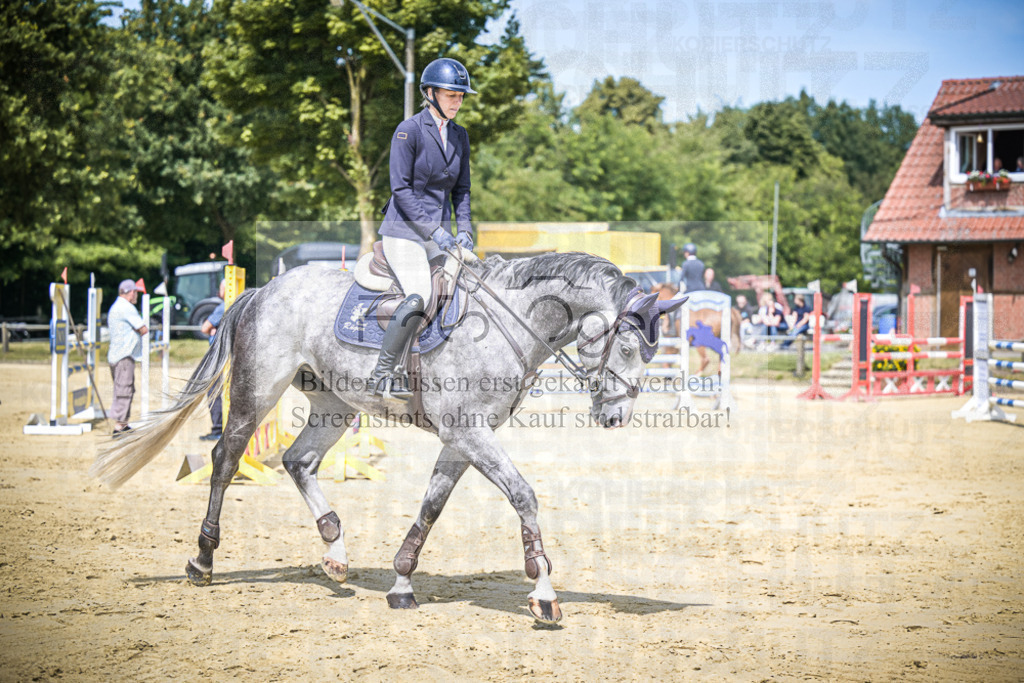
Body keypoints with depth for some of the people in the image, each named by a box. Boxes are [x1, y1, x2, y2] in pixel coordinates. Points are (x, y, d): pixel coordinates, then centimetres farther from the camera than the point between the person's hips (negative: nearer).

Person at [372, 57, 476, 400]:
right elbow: (400, 188, -14)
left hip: (438, 234, 7)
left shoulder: (459, 136, 12)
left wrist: (464, 229, 1)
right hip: (405, 229, -7)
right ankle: (382, 374, -16)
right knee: (418, 297, -24)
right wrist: (432, 229, -20)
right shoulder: (409, 131, -9)